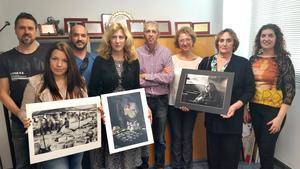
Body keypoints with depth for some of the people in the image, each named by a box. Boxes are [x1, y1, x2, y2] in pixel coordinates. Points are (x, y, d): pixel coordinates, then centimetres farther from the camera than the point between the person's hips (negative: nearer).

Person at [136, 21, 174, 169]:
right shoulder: (137, 53, -6)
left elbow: (170, 78, -13)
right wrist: (160, 77, -12)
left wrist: (147, 76, -13)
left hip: (161, 100, 1)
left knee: (160, 137, 16)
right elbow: (135, 80, -14)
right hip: (143, 99, -1)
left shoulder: (166, 52, -2)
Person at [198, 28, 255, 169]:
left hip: (232, 117, -2)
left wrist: (235, 106, -17)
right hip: (211, 116, 2)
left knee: (230, 156, 8)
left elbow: (249, 90, -3)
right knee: (212, 154, 15)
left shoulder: (243, 63, -1)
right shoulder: (206, 62, 5)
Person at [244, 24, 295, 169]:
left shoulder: (284, 60, -9)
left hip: (273, 110, -4)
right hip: (255, 108, 4)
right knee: (260, 146, 16)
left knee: (267, 149, 4)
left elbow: (290, 90, -10)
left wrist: (280, 117, -14)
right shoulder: (253, 59, 3)